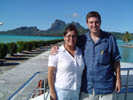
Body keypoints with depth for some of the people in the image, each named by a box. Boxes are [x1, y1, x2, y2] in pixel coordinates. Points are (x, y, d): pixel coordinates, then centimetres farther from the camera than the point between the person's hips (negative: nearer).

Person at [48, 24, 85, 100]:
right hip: (61, 91, -4)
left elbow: (82, 71, 12)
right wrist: (52, 92, -12)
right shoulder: (56, 53, -8)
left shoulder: (80, 52, 6)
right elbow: (50, 73, -9)